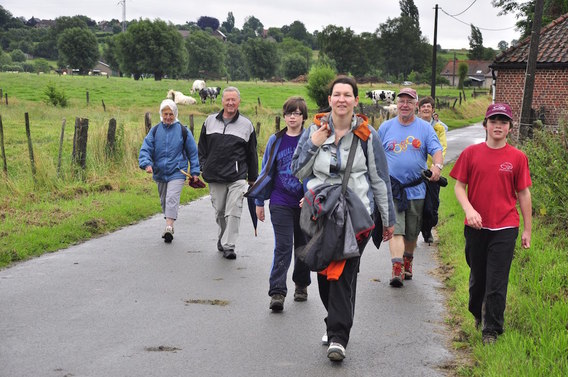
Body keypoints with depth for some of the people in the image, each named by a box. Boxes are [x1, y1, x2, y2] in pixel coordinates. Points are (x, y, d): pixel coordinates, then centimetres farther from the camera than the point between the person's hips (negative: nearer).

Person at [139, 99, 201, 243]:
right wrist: (147, 163, -19)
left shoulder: (183, 131, -1)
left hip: (177, 172, -4)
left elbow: (193, 152, 6)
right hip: (160, 172, 4)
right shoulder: (155, 131, 4)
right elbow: (145, 149, 0)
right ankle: (169, 226, 30)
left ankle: (168, 227, -24)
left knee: (172, 199, -18)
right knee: (164, 200, 15)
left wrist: (195, 171, 4)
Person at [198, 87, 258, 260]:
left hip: (237, 178, -2)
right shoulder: (210, 121, 10)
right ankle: (222, 239, 29)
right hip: (214, 177, 2)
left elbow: (252, 154, 11)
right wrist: (203, 168, 7)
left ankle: (228, 245, -6)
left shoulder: (246, 124, 6)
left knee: (233, 212, -10)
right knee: (219, 212, 10)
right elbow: (202, 147, 17)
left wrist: (252, 178, 11)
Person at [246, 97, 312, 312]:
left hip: (305, 203, 0)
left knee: (303, 246, 13)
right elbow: (267, 171, 11)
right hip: (281, 203, 0)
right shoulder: (276, 141, 5)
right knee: (283, 247, -8)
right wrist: (259, 202, 10)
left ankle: (301, 285, 31)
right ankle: (277, 293, -10)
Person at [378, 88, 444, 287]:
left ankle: (408, 261, 36)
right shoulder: (386, 127, 7)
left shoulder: (425, 128, 5)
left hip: (416, 189, 1)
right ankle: (397, 268, -23)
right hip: (391, 188, -1)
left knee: (412, 231, 13)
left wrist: (437, 166, -24)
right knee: (395, 228, -15)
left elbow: (436, 150, -3)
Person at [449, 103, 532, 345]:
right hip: (476, 226, 1)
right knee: (477, 276, 16)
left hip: (505, 228, -1)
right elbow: (459, 186, 3)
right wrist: (469, 209, -16)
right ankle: (477, 314, 41)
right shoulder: (471, 153, 0)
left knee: (497, 282, -3)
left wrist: (527, 229, 6)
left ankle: (491, 330, 8)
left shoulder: (517, 157, 0)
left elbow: (523, 194, 4)